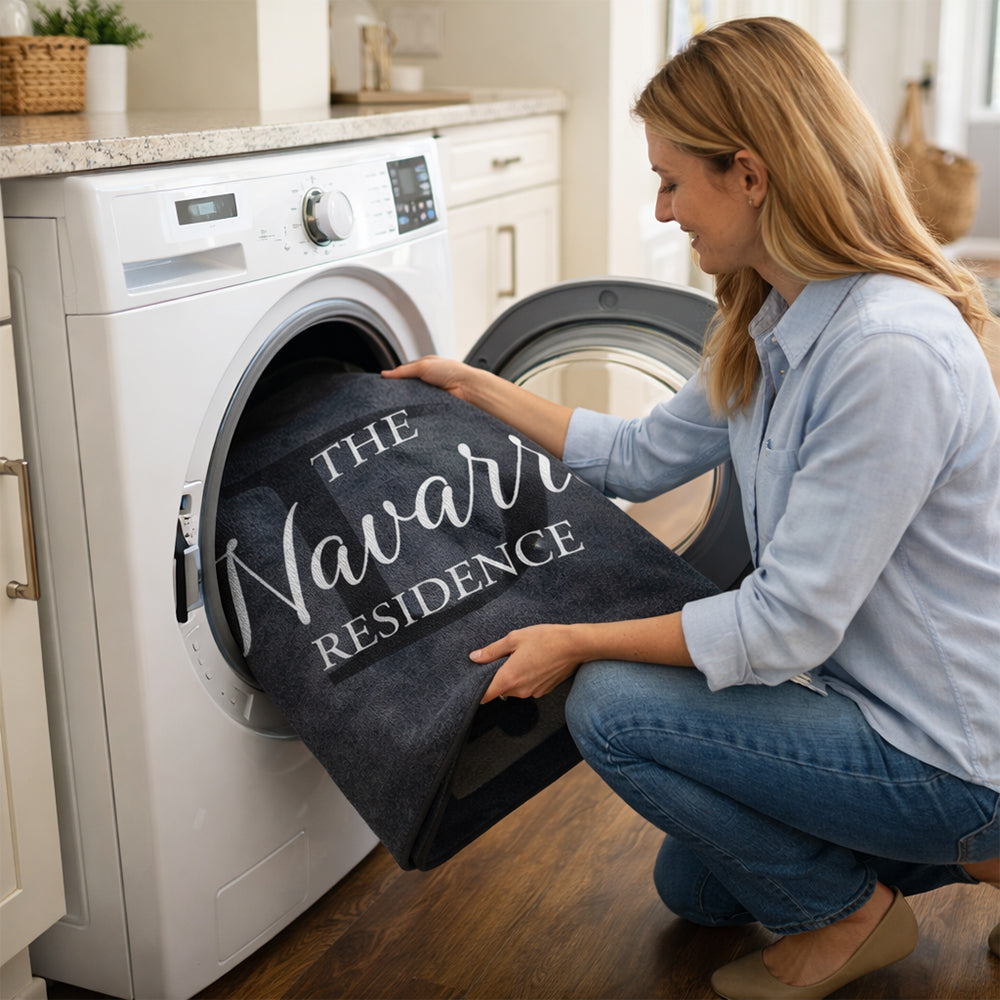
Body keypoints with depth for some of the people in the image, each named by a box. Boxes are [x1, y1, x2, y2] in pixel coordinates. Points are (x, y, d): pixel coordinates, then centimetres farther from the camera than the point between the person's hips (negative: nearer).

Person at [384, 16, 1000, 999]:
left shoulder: (893, 350, -31)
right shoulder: (775, 326, 0)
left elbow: (785, 625, -29)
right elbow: (644, 456, 12)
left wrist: (577, 643, -20)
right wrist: (477, 388, 14)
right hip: (860, 685, 10)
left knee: (611, 706, -16)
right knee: (694, 890, 23)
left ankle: (847, 913, 3)